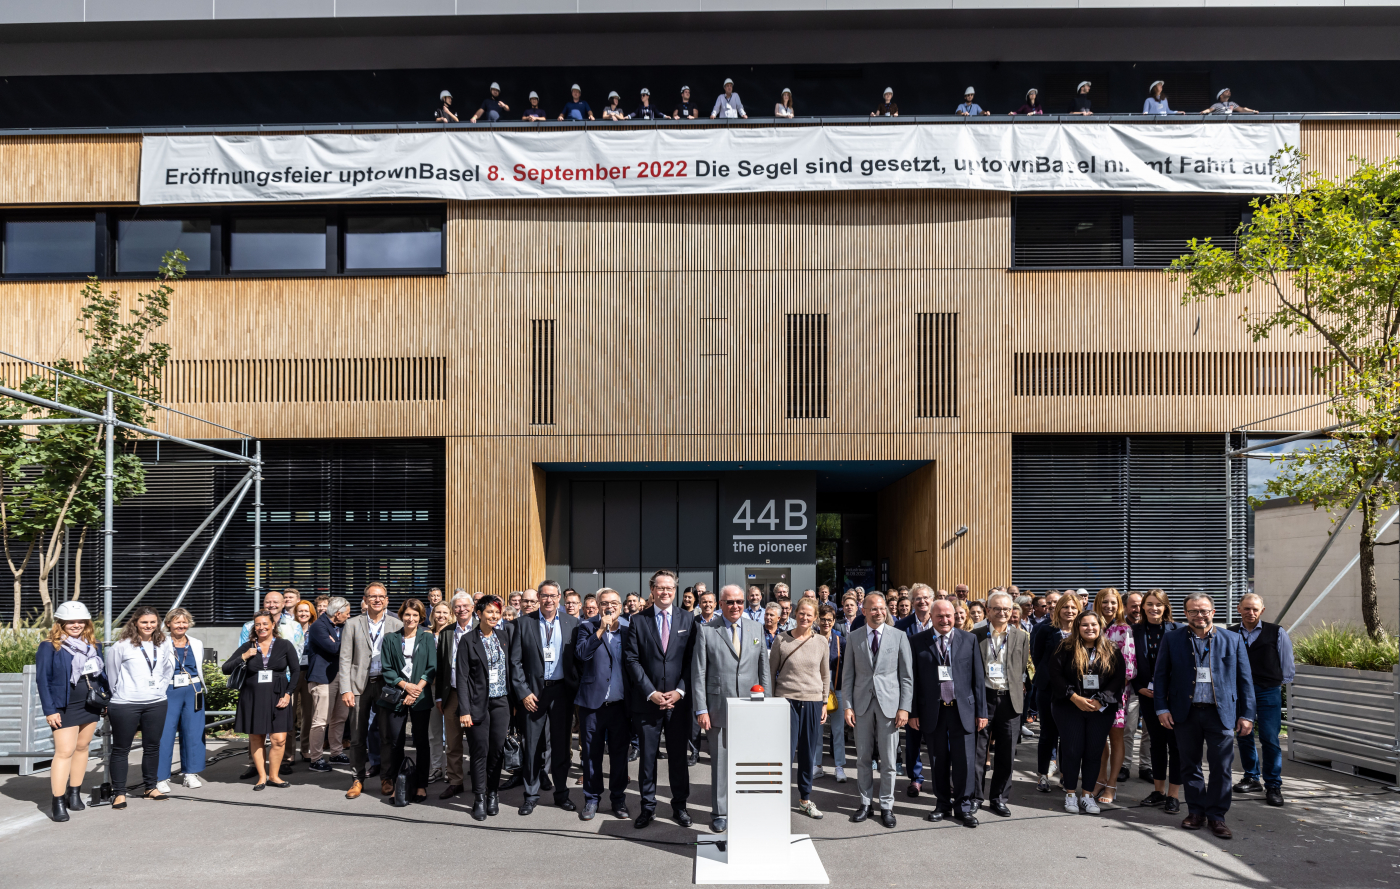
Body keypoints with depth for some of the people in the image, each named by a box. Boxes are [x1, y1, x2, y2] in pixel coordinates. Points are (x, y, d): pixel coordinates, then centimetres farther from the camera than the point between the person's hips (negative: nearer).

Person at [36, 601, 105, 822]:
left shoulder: (93, 646, 10)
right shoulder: (49, 647, -6)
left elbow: (103, 673, 14)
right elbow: (42, 679, -8)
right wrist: (49, 710, -13)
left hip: (91, 705, 5)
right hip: (65, 707, -5)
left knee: (82, 747, 10)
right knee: (64, 751, -10)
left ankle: (74, 793, 22)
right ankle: (57, 802, -5)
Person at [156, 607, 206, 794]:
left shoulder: (197, 644, 12)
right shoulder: (161, 645, -2)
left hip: (193, 692, 4)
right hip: (169, 693, -4)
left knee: (193, 731, 5)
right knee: (164, 734, -6)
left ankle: (191, 774, 15)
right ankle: (161, 777, 2)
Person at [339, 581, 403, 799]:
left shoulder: (397, 625, 4)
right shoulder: (352, 624, 4)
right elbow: (345, 659, 1)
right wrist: (345, 689, -6)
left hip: (386, 683, 0)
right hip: (359, 684, 0)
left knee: (387, 734, 4)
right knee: (357, 736, 4)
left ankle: (387, 779, 17)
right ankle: (358, 779, 16)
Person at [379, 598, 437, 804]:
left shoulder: (428, 638, 7)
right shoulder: (390, 639, 8)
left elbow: (432, 668, 2)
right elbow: (386, 669, 4)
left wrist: (417, 689, -9)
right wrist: (405, 685, -9)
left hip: (420, 696, 0)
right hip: (396, 695, 1)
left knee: (421, 741, 0)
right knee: (396, 741, 0)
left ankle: (421, 786, 6)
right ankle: (394, 782, 11)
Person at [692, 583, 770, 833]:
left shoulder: (756, 628, 8)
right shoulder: (706, 630, -2)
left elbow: (764, 668, 11)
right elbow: (698, 672, -2)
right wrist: (701, 709, -8)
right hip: (719, 707, -2)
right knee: (720, 761, 3)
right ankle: (721, 813, 15)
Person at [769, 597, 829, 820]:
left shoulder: (821, 642, 5)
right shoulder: (781, 640, -1)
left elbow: (825, 675, 13)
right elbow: (771, 672, 5)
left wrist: (824, 703, 11)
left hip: (813, 702, 3)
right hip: (786, 699, -2)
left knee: (809, 753, 8)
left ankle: (805, 799, 21)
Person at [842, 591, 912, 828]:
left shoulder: (898, 637, 1)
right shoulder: (854, 638, 4)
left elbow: (907, 676, 1)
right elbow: (848, 675, 6)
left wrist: (904, 707, -6)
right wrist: (848, 706, -1)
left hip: (889, 704, -1)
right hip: (862, 704, 1)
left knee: (888, 760, 3)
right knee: (863, 758, 8)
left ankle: (887, 806, 15)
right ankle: (866, 803, 21)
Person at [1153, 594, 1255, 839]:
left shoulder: (1233, 640, 4)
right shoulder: (1172, 639, 5)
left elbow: (1245, 679, 5)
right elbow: (1160, 675, 6)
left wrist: (1247, 714, 1)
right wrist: (1162, 707, -2)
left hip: (1221, 713, -1)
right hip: (1185, 713, 1)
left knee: (1221, 767, 1)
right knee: (1190, 765, 9)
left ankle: (1216, 816, 13)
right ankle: (1196, 811, 22)